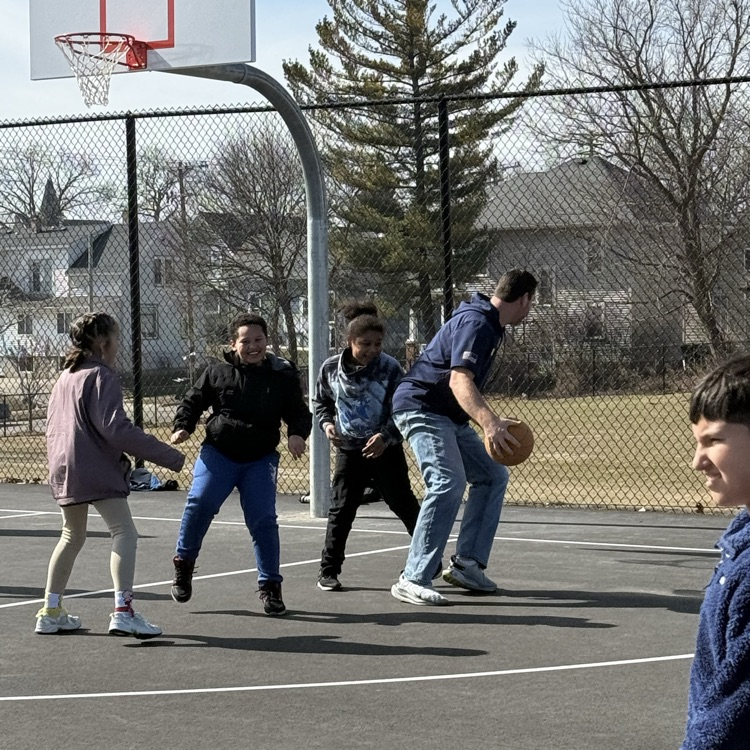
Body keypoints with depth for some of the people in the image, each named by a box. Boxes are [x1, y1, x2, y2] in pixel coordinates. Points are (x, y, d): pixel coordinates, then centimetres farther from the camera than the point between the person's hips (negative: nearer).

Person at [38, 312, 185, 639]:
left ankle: (51, 612, 25)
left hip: (64, 471, 9)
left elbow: (53, 425, 21)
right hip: (97, 470, -9)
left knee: (72, 536, 21)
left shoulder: (65, 377, 16)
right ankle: (123, 611, -22)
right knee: (125, 533, -10)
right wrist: (168, 456, -20)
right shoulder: (102, 376, -10)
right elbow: (115, 428, -20)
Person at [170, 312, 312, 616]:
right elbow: (192, 401, 11)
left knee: (263, 519, -6)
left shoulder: (283, 376, 2)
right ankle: (183, 563, 3)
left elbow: (299, 412, 7)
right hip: (218, 453, 0)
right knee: (200, 503, -19)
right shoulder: (217, 372, 1)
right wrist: (183, 427, -6)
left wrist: (297, 434, -14)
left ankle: (270, 586, 6)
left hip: (261, 459, 0)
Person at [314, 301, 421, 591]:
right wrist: (327, 424, -7)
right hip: (349, 450, 2)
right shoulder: (330, 368, -5)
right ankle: (328, 570, 10)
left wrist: (385, 436, -24)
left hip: (385, 449, -2)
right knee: (341, 509, 2)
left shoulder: (390, 368, -13)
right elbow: (321, 403, 12)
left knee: (404, 504, 1)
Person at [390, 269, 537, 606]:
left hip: (451, 417, 11)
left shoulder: (491, 325, 14)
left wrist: (492, 422, 34)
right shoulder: (475, 323, -19)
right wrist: (489, 423, -47)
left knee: (493, 475, 10)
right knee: (449, 482, -26)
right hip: (421, 407, -11)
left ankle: (466, 563, 8)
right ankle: (413, 580, -27)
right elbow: (459, 380, -34)